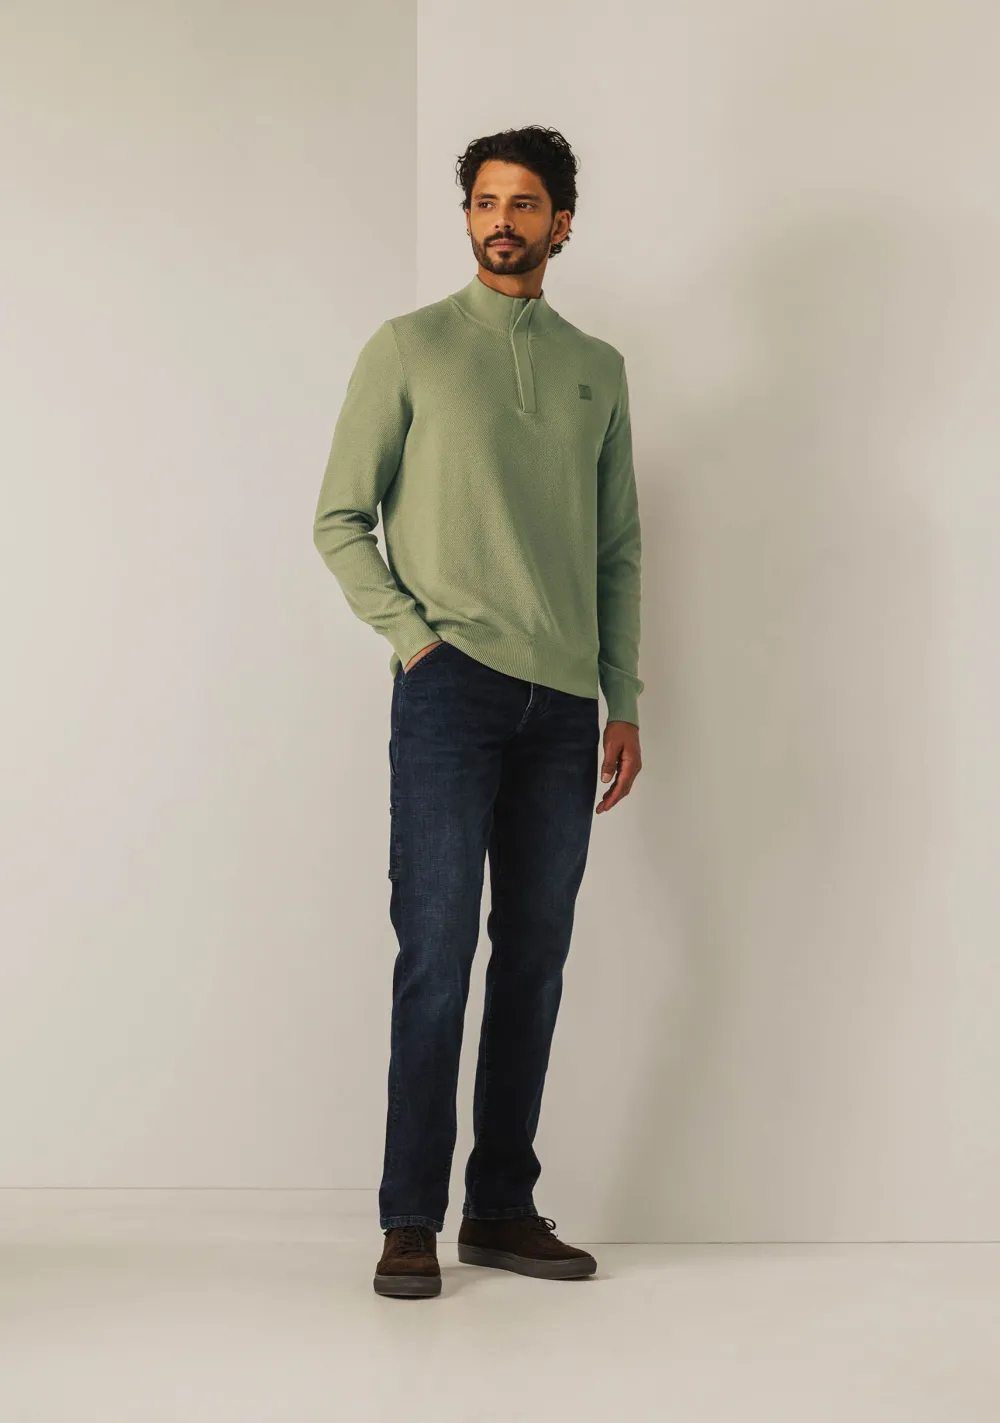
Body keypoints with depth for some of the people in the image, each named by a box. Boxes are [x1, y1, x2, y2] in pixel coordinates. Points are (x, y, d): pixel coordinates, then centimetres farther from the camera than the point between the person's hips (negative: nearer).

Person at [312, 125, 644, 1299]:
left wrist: (623, 699, 10)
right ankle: (410, 1221, 2)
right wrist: (414, 636, -8)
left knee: (535, 958, 6)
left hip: (562, 706, 4)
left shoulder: (598, 369, 16)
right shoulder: (410, 349, 5)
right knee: (438, 952, -6)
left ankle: (503, 1208, 15)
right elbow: (340, 518, 3)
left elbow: (618, 547, 17)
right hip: (452, 689, -4)